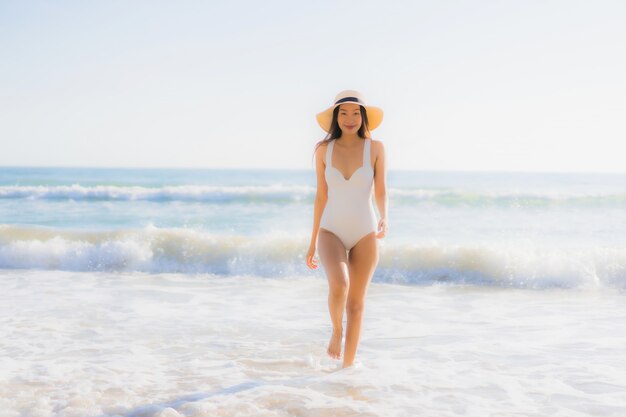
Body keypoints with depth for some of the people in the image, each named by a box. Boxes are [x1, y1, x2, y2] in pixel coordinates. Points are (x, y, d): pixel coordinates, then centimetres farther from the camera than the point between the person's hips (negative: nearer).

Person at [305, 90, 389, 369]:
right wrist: (313, 242, 7)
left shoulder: (375, 148, -3)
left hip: (364, 234, 0)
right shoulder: (324, 149, 0)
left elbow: (381, 192, 0)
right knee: (339, 286, -26)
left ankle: (348, 366, 19)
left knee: (356, 302, 5)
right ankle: (336, 329, 5)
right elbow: (321, 196, 5)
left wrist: (384, 219, -22)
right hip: (332, 232, 0)